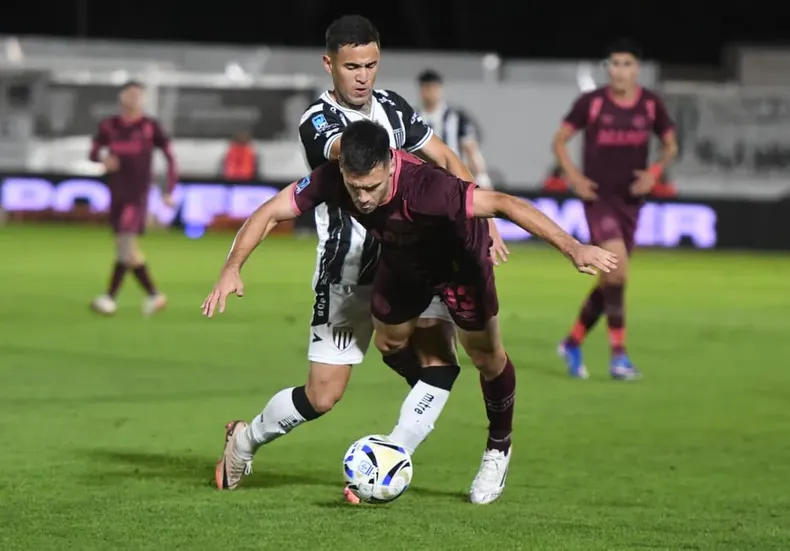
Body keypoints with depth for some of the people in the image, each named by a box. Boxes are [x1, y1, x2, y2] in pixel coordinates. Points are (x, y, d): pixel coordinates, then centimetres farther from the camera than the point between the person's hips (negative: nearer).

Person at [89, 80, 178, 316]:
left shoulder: (150, 126, -3)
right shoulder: (109, 126, 7)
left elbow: (170, 156, 1)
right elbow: (93, 153, 12)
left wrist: (169, 192, -3)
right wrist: (103, 159, -12)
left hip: (138, 193, -5)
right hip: (117, 193, 5)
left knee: (126, 243, -15)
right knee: (126, 249, 7)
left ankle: (110, 297, -15)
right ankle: (153, 295, 17)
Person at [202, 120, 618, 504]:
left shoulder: (423, 186, -47)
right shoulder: (330, 180, -34)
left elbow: (502, 203, -48)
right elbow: (270, 212, -22)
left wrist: (572, 248, -54)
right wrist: (232, 269, -34)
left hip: (459, 259, -4)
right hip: (401, 262, 4)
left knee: (485, 356, 1)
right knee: (389, 342, 16)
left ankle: (498, 449, 27)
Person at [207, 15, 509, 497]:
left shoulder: (392, 107, 9)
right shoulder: (318, 122, -11)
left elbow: (445, 160, 16)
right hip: (347, 273, -5)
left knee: (438, 358, -18)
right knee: (323, 395, -4)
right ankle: (246, 438, 23)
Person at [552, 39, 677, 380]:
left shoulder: (651, 105, 1)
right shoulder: (591, 103, -6)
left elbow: (670, 145, 13)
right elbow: (560, 141, 3)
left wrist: (655, 172, -6)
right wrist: (573, 176, -11)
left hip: (630, 199, 4)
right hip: (598, 196, -4)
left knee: (611, 279, 10)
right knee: (618, 266, -21)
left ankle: (573, 343, 29)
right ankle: (619, 356, -18)